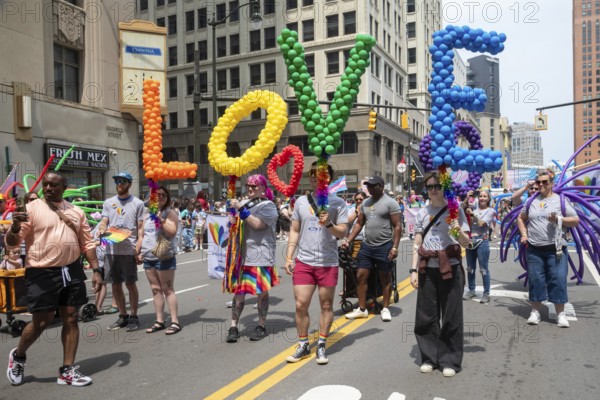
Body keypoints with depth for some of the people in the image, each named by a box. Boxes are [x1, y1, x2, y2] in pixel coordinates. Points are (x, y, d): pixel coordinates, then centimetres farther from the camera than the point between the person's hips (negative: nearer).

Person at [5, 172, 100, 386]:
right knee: (42, 321, 2)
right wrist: (15, 228, -29)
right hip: (42, 273, -4)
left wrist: (96, 270, 5)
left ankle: (67, 370, 18)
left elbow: (87, 243, 12)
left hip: (72, 271, 4)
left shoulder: (76, 211, 9)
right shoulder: (31, 208, -3)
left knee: (71, 319, 7)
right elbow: (11, 243, -7)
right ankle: (18, 355, 33)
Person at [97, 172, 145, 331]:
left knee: (130, 283, 1)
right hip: (111, 249, 4)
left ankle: (133, 316, 14)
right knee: (115, 284, 10)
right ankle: (123, 316, 23)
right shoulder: (108, 203, 12)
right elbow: (104, 222, 10)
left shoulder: (138, 203, 1)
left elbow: (141, 228, -1)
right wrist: (101, 229, -14)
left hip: (129, 250, -4)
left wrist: (138, 246, -12)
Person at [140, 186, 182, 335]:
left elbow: (172, 231, -19)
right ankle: (159, 321, 17)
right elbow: (142, 235, 19)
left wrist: (160, 218, -23)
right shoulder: (147, 214, 15)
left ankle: (175, 322, -1)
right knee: (155, 289, 10)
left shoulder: (170, 213, -4)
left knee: (167, 289, -5)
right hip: (148, 257, 6)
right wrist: (139, 252, 12)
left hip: (164, 257, -6)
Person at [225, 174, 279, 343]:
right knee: (239, 292, 4)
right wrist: (232, 221, -1)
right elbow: (236, 225, 21)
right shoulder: (244, 203, 13)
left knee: (262, 292, 6)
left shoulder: (268, 205, -4)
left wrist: (241, 209, -19)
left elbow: (258, 224, -19)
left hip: (260, 256, -5)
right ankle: (234, 327, 10)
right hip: (242, 254, 5)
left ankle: (261, 326, 19)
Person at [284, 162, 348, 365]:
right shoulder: (301, 201, 7)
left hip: (328, 262, -2)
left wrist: (329, 224, -22)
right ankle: (303, 346, 20)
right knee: (300, 305, 3)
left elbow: (343, 232, -3)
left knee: (326, 306, 8)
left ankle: (321, 346, 23)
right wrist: (288, 257, 6)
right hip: (303, 261, 2)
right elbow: (294, 231, 11)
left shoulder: (337, 203, -2)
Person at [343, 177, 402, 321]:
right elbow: (359, 223, 14)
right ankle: (362, 309, 14)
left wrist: (395, 247, -16)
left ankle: (385, 309, 19)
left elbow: (397, 226, -9)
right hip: (366, 246, 6)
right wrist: (348, 240, 5)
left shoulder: (390, 203, -7)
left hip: (384, 247, -5)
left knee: (385, 279, 7)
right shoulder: (365, 203, 10)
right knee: (360, 276, 4)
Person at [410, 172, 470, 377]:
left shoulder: (455, 210, 0)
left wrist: (459, 231, -23)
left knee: (451, 316, 3)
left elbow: (466, 243, -2)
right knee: (426, 316, 6)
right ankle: (429, 357, 21)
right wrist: (414, 270, 2)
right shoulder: (422, 213, 8)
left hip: (450, 269, -3)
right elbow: (417, 244, 9)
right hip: (427, 269, 3)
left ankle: (450, 361, 16)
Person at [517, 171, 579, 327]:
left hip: (555, 248, -2)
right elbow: (521, 218, 21)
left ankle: (560, 314, 10)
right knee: (535, 280, 5)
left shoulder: (561, 200, 2)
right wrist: (524, 234, 8)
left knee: (558, 279, -2)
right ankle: (535, 312, 16)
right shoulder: (531, 201, 9)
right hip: (534, 248, 2)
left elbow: (575, 220, 1)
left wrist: (559, 219, -15)